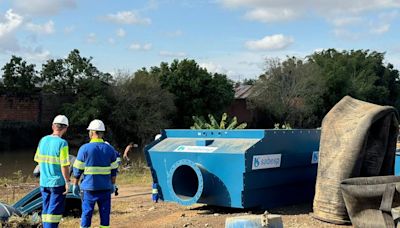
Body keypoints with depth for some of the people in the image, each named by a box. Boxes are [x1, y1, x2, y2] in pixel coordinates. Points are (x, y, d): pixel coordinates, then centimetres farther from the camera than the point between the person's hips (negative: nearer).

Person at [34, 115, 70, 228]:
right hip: (58, 183, -6)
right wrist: (67, 182, -9)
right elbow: (64, 165, -17)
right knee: (55, 210, -1)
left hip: (44, 182, 6)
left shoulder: (43, 140, 3)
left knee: (46, 209, 15)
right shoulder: (62, 143, -16)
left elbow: (38, 160, 11)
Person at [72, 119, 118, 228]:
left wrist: (75, 184, 7)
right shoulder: (110, 149, 3)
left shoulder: (84, 148, -5)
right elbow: (114, 170, 7)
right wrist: (113, 184, 16)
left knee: (86, 213, 5)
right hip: (105, 188, 2)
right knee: (105, 213, 7)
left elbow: (78, 169, -3)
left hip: (89, 187, -2)